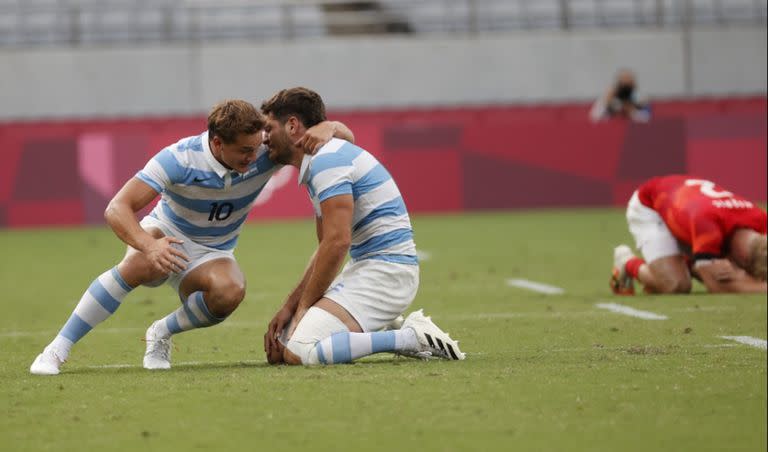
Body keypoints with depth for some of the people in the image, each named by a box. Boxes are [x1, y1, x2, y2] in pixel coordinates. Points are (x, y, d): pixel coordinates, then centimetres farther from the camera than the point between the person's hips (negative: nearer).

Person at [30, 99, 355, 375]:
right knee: (141, 266, -39)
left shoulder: (264, 151, -19)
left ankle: (162, 333, -4)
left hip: (212, 254, 3)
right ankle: (56, 351, -28)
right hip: (166, 235, -3)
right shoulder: (178, 159, -28)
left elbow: (345, 136, -12)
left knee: (230, 291, -34)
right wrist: (149, 246, -51)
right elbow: (116, 209, -32)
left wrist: (327, 128, -38)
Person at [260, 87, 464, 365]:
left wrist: (302, 308, -12)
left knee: (298, 352, -23)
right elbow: (325, 247, 22)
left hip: (385, 269, -11)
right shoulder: (324, 160, 19)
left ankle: (413, 338, -15)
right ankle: (394, 333, 9)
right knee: (283, 340, 8)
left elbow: (337, 242, -21)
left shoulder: (327, 160, -14)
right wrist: (289, 306, 12)